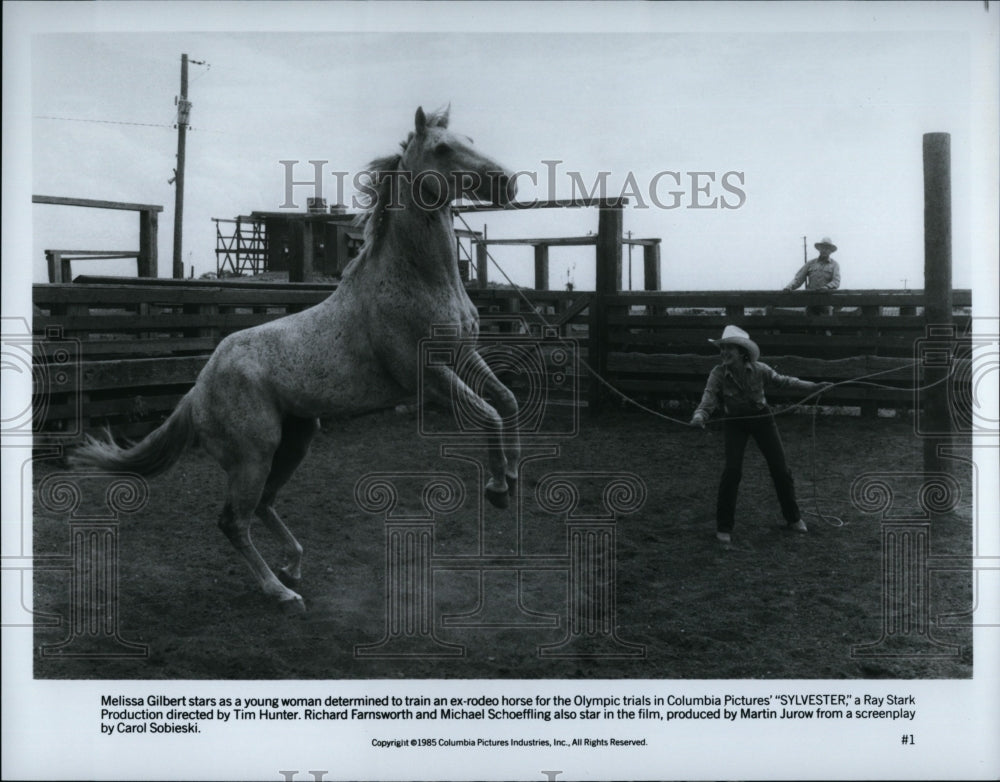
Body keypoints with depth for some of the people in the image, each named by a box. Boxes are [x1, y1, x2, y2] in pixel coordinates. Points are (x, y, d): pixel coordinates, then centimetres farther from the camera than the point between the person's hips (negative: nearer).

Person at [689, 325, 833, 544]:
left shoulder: (759, 369, -15)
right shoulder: (718, 374, -20)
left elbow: (781, 381, 2)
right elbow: (708, 400, -27)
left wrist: (813, 386, 1)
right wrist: (699, 417, -49)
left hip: (762, 418, 2)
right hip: (735, 422, -2)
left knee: (780, 468, 5)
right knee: (732, 470, -17)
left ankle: (793, 518, 28)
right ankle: (724, 527, -3)